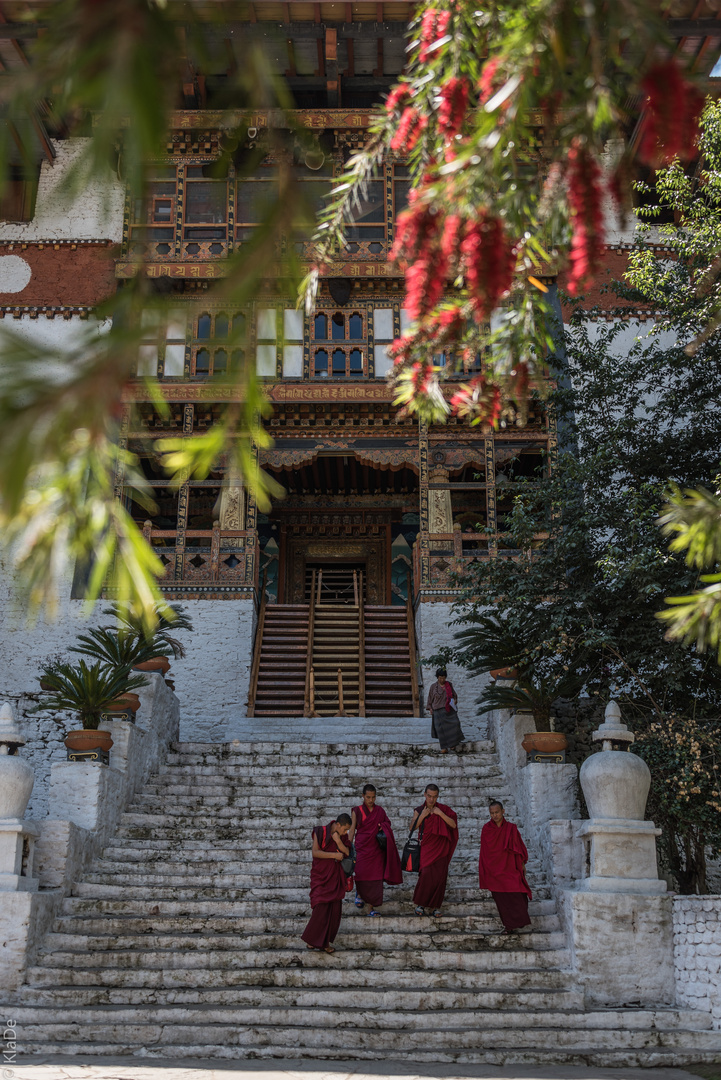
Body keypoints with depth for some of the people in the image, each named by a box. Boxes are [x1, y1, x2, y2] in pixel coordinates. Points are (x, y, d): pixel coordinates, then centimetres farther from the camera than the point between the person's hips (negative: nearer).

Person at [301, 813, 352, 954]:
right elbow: (315, 852, -19)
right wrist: (334, 855, -22)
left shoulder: (342, 836, 4)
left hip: (335, 876, 5)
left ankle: (325, 941, 15)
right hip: (320, 875, -5)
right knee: (321, 907, -12)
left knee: (334, 909, 2)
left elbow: (347, 853, -4)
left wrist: (338, 842, -21)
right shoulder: (320, 832, -12)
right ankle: (312, 938, 6)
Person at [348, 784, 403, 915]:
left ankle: (372, 908, 4)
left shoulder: (380, 811, 9)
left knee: (376, 879, -3)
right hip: (362, 849, -2)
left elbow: (387, 825, 16)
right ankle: (359, 893, 24)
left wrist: (383, 828, -7)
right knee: (362, 875, -9)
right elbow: (352, 830, 3)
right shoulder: (357, 811, 3)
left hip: (377, 849, 2)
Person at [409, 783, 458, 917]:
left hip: (440, 848, 1)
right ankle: (420, 903, 2)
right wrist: (422, 816, -15)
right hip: (426, 848, -1)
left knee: (439, 877, -5)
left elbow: (453, 825, -6)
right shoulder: (419, 810, 5)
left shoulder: (443, 809, 4)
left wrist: (440, 814, -16)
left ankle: (435, 906, 9)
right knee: (426, 874, -15)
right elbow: (412, 828, -4)